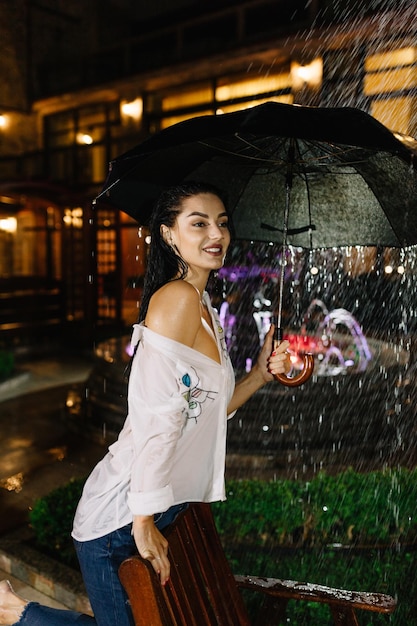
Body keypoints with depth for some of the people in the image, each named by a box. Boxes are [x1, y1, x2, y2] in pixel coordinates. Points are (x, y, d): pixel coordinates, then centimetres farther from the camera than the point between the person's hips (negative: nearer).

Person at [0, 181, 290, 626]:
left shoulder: (204, 309, 11)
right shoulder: (177, 298, -19)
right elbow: (155, 418, -23)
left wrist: (260, 375, 1)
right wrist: (145, 520, -21)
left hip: (170, 505, 9)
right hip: (122, 518, -9)